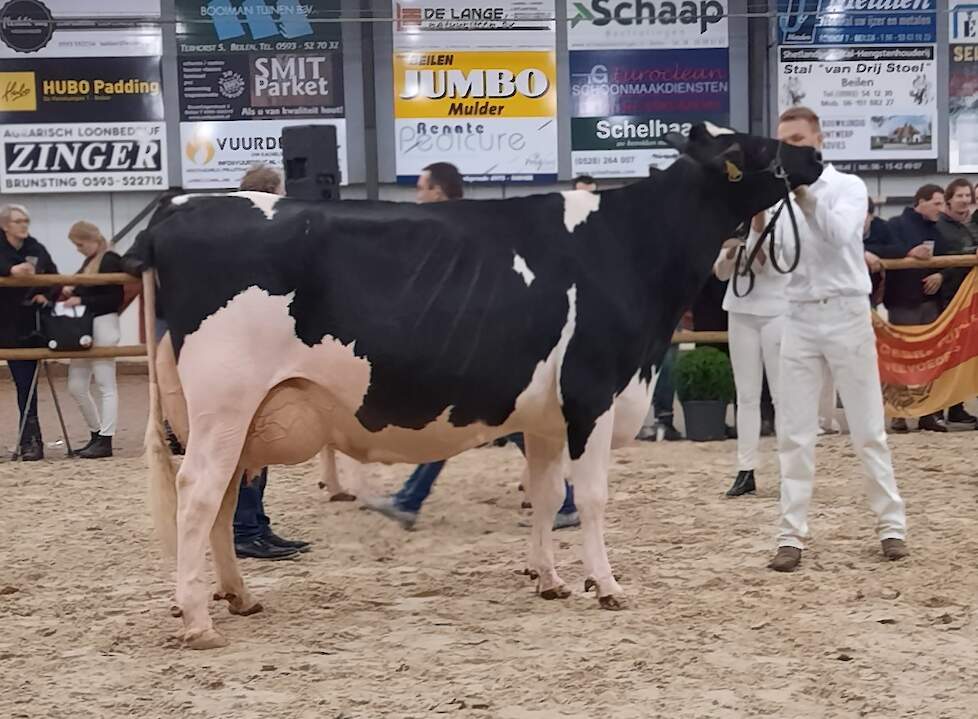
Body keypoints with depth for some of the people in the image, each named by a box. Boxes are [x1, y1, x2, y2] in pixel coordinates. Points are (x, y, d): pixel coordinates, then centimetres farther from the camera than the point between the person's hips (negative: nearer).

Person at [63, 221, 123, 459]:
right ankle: (97, 434, 20)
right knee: (76, 386, 9)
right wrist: (72, 293, 5)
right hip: (84, 327, 9)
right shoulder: (89, 262, 15)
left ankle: (105, 441, 0)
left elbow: (115, 299, -15)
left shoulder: (110, 261, -10)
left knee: (106, 385, -3)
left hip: (103, 325, -9)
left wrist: (81, 301, -17)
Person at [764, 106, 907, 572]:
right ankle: (791, 535, 1)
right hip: (799, 319, 3)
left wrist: (803, 193, -23)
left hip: (846, 315, -3)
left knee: (867, 427, 4)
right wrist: (757, 220, -14)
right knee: (794, 431, 0)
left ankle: (890, 525, 14)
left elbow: (838, 234, -21)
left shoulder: (848, 186, -1)